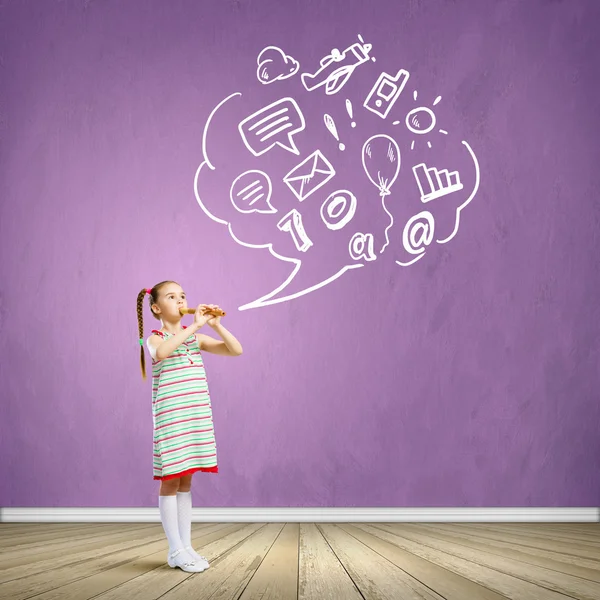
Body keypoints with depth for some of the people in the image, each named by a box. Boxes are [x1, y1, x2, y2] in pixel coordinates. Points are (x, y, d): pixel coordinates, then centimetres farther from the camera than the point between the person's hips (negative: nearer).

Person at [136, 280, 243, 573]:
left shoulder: (196, 338, 11)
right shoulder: (155, 338, -6)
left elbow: (236, 350, 7)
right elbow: (161, 353, -32)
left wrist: (216, 325, -7)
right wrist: (194, 325, -29)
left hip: (197, 417, 6)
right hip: (170, 418, -6)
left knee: (185, 481, 12)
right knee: (170, 481, 0)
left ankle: (185, 547, 18)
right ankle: (176, 551, 5)